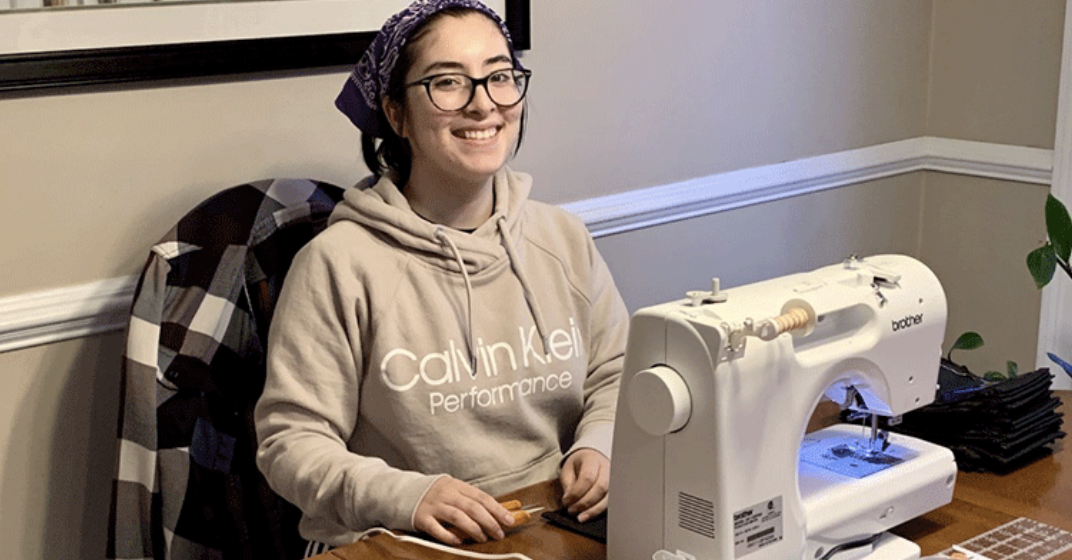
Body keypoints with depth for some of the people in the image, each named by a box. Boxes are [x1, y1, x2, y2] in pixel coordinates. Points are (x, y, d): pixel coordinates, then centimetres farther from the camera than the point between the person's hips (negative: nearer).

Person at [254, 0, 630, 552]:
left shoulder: (563, 238, 9)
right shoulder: (338, 263, -8)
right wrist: (403, 495, -23)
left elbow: (616, 373, 17)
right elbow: (290, 442, -8)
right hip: (402, 547, -4)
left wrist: (599, 446, -4)